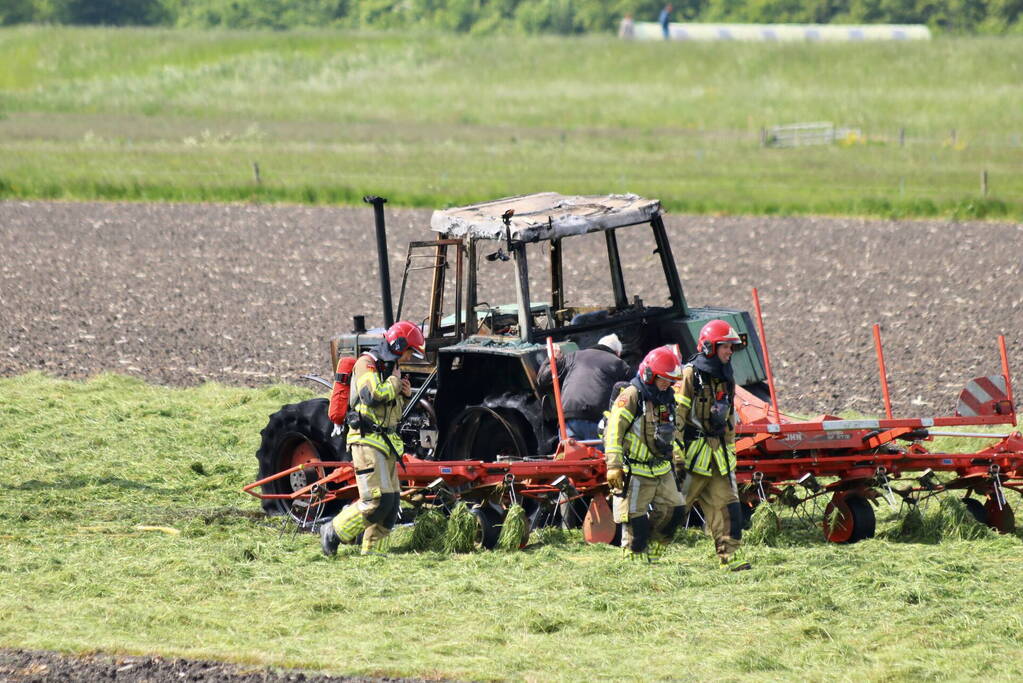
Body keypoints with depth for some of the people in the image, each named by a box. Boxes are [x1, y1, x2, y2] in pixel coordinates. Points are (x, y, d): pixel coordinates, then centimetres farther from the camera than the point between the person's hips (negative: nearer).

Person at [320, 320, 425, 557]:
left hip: (386, 442, 10)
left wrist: (404, 395, 9)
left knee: (391, 503, 6)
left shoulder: (391, 368, 19)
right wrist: (394, 382, -10)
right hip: (367, 440, -10)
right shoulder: (367, 364, -9)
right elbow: (372, 396, -26)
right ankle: (332, 532, -4)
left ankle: (369, 549, 13)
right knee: (377, 500, -16)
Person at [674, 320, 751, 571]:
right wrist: (677, 455, -18)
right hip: (692, 451, -7)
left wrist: (730, 452, 20)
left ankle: (729, 556, 1)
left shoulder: (726, 379, 14)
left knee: (727, 505, 0)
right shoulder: (690, 375, -11)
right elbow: (676, 416, -14)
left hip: (718, 454, 7)